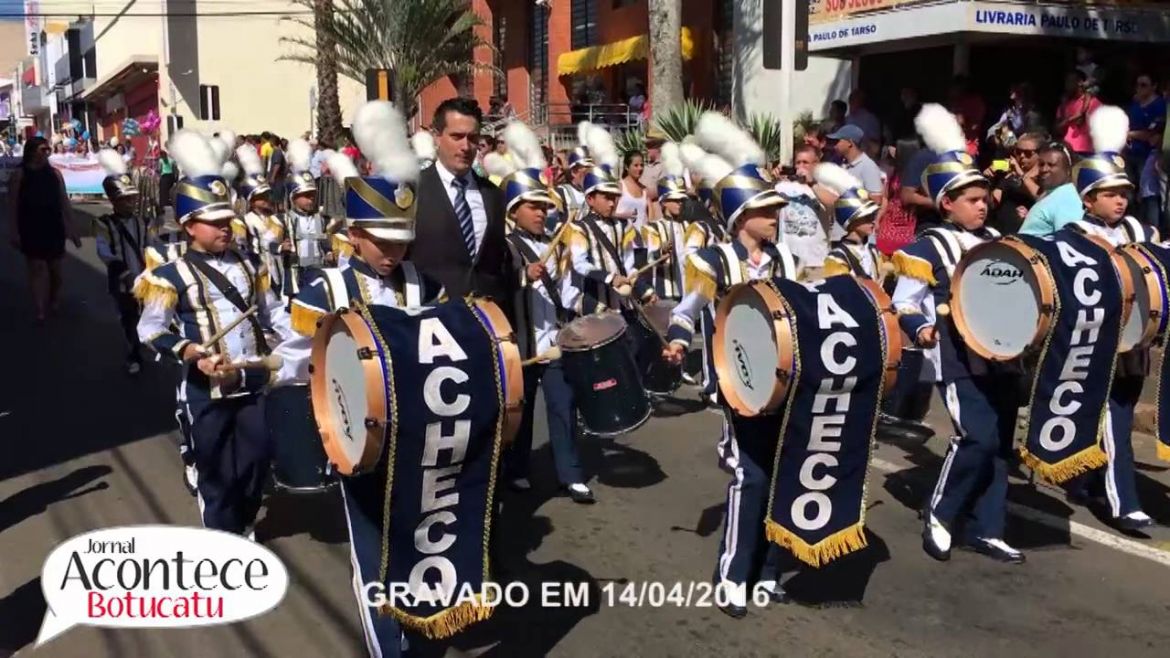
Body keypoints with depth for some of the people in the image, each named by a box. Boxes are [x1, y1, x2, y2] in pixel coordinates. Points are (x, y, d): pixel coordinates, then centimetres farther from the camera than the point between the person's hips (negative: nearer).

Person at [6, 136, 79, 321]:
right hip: (30, 230, -3)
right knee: (37, 267, -8)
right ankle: (40, 311, -13)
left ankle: (54, 303, 30)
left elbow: (64, 202, 7)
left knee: (55, 268, 11)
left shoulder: (54, 173, 5)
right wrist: (14, 232, -10)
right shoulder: (19, 174, -5)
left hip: (54, 228, 4)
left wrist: (72, 230, 5)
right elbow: (12, 205, -6)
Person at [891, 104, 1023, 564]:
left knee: (1000, 445, 8)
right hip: (958, 361, -7)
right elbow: (903, 304, -6)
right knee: (978, 438, -17)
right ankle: (939, 514, 3)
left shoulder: (996, 241, 15)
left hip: (1001, 356, 7)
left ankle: (986, 530, 18)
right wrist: (921, 329, -23)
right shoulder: (928, 249, -5)